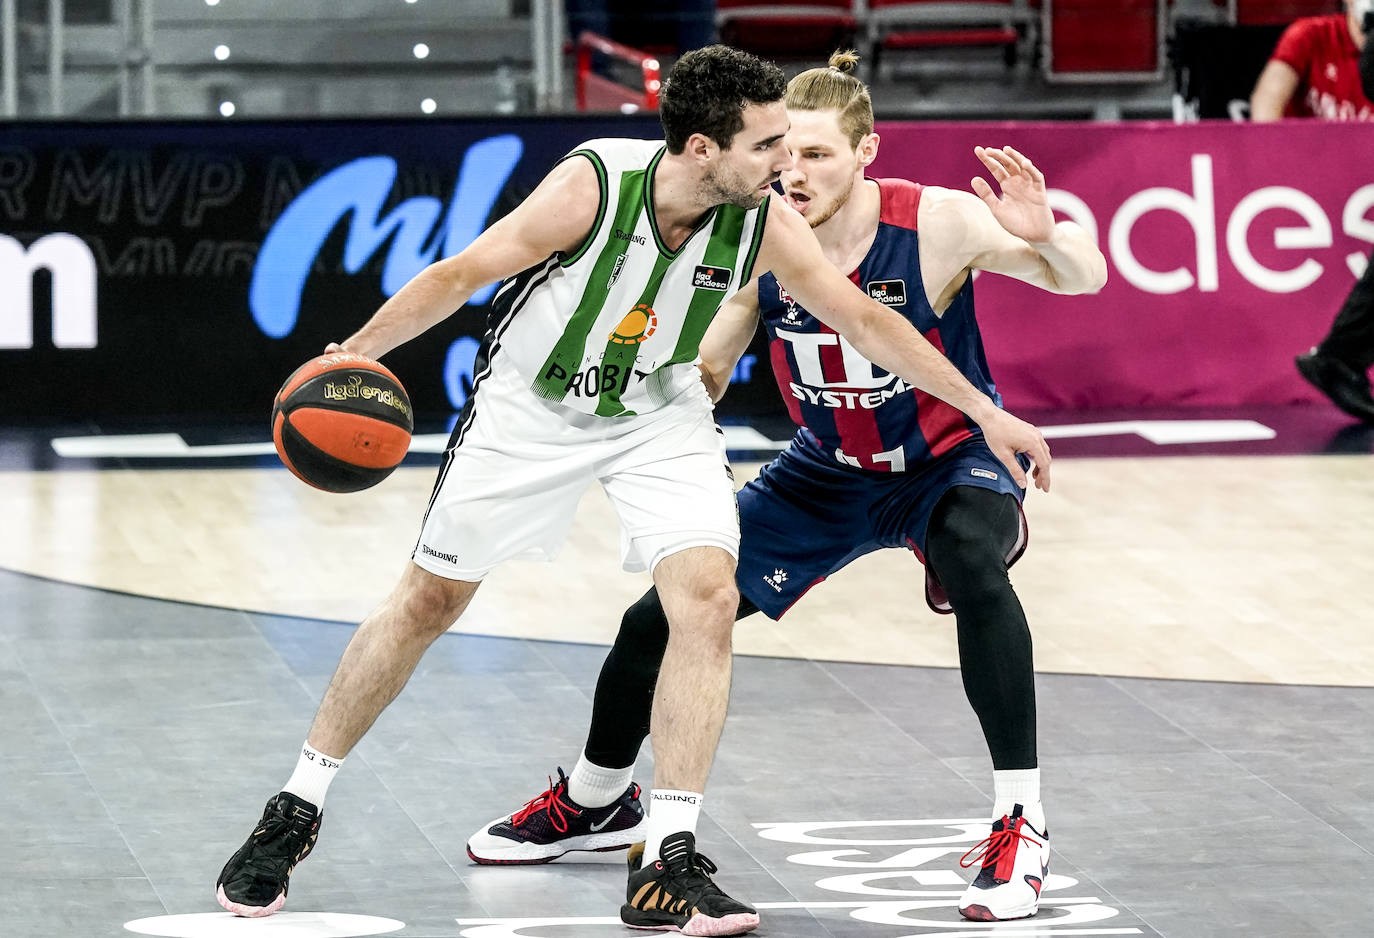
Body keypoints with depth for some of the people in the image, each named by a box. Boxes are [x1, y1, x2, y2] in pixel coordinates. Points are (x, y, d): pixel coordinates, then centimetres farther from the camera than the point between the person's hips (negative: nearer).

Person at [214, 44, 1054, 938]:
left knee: (709, 596, -18)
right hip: (529, 404, -2)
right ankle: (295, 813, 22)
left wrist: (987, 412, -6)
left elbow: (867, 320, -8)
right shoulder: (593, 185, -30)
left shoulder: (767, 223, -21)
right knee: (428, 601, 6)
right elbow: (460, 275, -20)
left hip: (659, 415, 2)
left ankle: (669, 864, -13)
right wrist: (347, 357, -24)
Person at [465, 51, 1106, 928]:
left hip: (950, 458, -4)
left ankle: (1021, 823, -28)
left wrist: (1045, 236, -50)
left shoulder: (935, 222, -26)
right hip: (830, 470, 4)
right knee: (663, 616, 4)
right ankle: (596, 800, 34)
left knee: (974, 568, -39)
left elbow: (1085, 279, -28)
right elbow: (699, 379, -2)